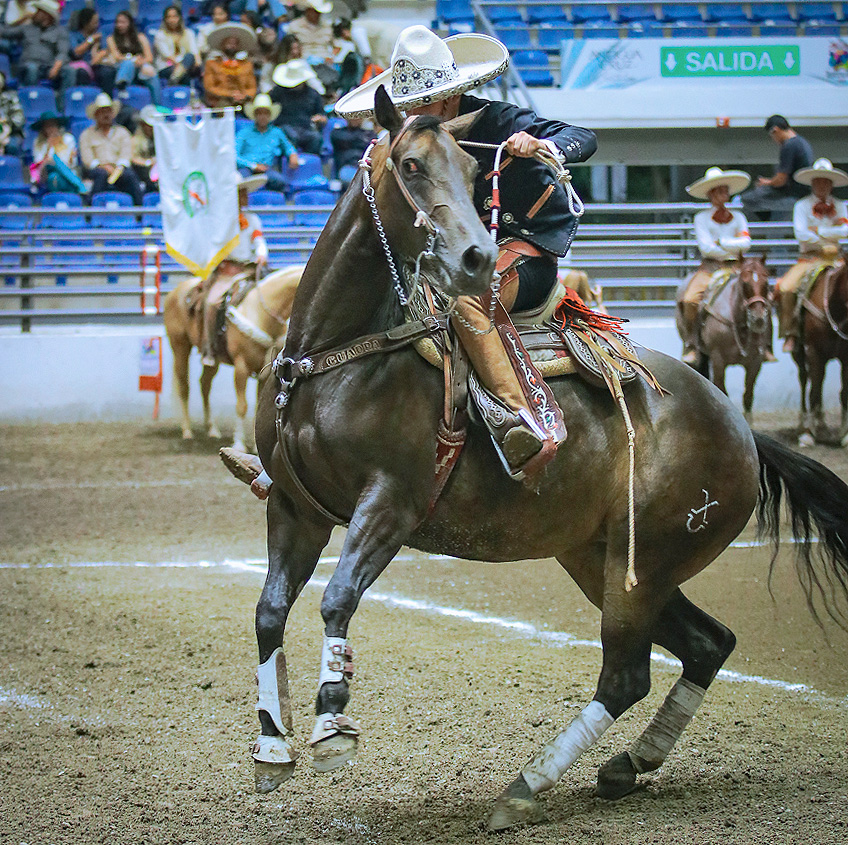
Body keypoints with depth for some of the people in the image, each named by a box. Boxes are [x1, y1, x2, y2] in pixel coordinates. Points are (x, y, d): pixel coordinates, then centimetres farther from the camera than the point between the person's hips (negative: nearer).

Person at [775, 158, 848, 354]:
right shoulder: (802, 206, 5)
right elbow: (801, 234, -8)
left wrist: (819, 231, -10)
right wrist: (826, 243, -10)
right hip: (809, 258, -2)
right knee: (786, 289, -26)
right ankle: (790, 333, -17)